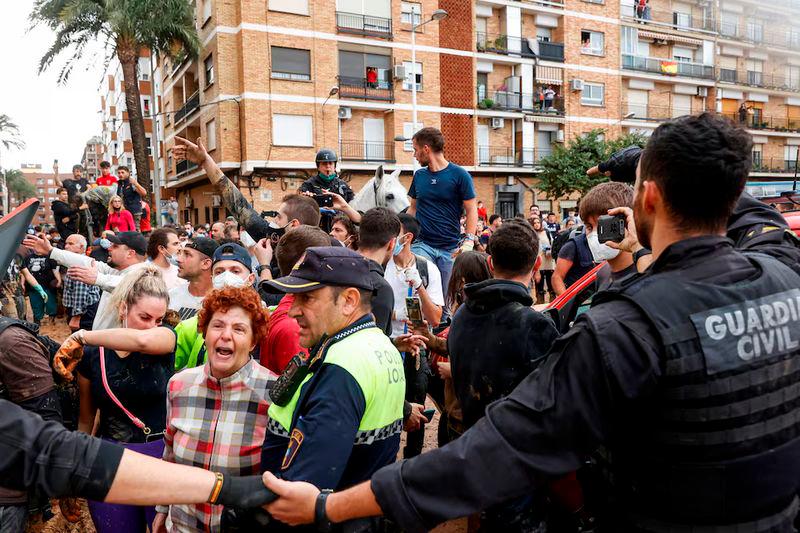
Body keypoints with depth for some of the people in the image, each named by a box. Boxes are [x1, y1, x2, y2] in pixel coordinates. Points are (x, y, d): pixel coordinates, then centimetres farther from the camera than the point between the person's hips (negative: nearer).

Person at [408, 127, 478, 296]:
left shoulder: (459, 175, -3)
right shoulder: (419, 175, 10)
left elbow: (471, 210, -4)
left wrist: (469, 241, -15)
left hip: (451, 248, -2)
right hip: (422, 244, 3)